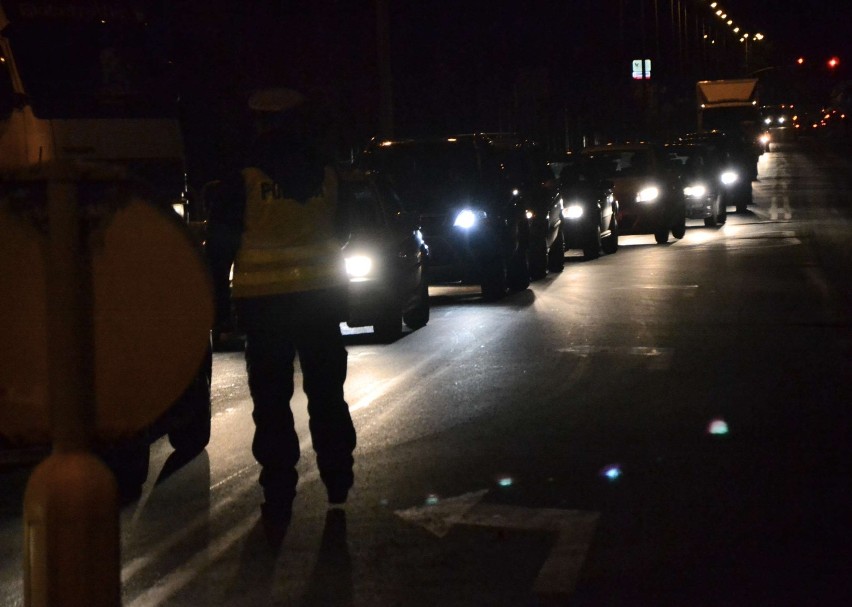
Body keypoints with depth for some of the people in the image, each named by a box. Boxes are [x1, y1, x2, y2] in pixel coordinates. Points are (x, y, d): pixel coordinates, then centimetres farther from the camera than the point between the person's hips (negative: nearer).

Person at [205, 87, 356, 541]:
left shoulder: (241, 183, -8)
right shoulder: (328, 177, 3)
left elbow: (220, 248, -6)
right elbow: (345, 233, 12)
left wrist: (218, 302, 2)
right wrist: (342, 295, 22)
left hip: (263, 303, -3)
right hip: (321, 298, 3)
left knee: (272, 402, 2)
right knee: (326, 393, 16)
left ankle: (278, 500, 2)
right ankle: (338, 483, 23)